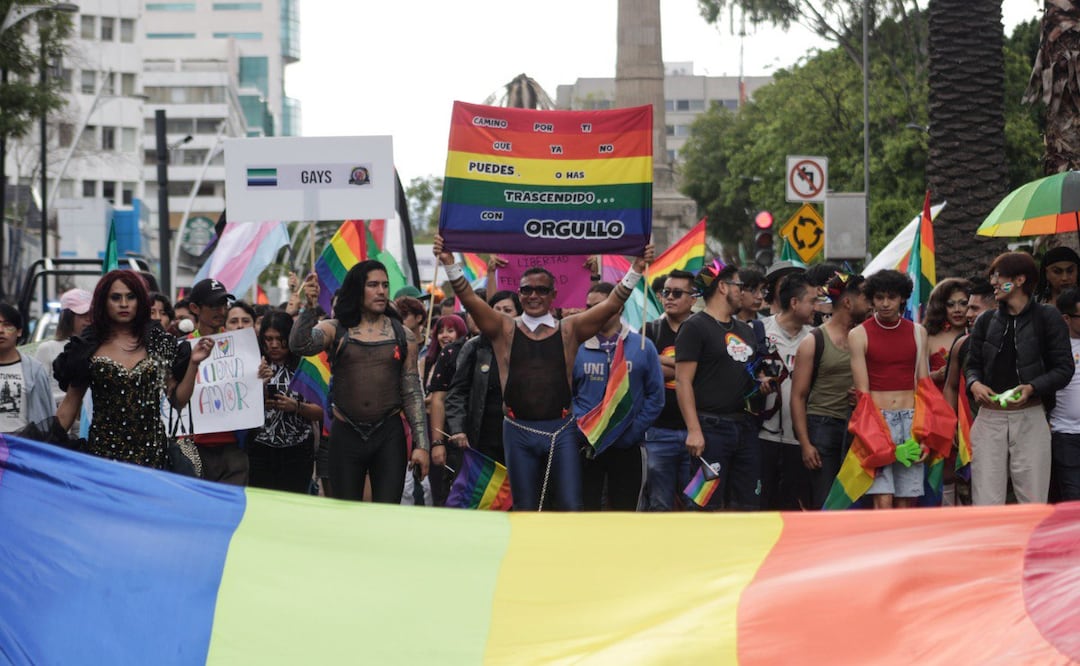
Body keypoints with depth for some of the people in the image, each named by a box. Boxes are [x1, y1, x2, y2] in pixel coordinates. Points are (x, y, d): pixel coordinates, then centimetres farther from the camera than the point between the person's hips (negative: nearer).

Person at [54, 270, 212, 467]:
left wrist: (193, 363, -5)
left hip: (151, 451, 1)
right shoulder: (88, 348, 5)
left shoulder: (160, 344, 7)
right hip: (103, 450, -1)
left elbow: (178, 401, 6)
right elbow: (70, 404, 8)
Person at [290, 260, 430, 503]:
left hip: (389, 436, 0)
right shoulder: (335, 330, 3)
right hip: (345, 435, 0)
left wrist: (421, 444, 1)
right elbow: (299, 345, -16)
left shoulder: (402, 336, 7)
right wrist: (309, 307, -29)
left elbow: (413, 392, 6)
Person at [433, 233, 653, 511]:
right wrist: (450, 263, -14)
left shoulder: (569, 331, 7)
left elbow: (611, 304, 0)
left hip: (561, 430, -1)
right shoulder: (505, 330, 6)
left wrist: (636, 269, -10)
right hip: (519, 430, 1)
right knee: (525, 510, 8)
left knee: (570, 507, -4)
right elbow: (469, 299, -3)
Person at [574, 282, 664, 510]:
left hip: (627, 448, 0)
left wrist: (633, 432, -8)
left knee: (625, 509, 7)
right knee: (587, 507, 1)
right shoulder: (579, 347, 3)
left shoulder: (643, 347, 2)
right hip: (586, 447, 0)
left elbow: (655, 397, 1)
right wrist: (580, 426, -11)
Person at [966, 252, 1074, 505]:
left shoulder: (1047, 318, 0)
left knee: (1033, 500, -1)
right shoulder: (986, 322, 12)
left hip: (1030, 418, -3)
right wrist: (974, 384, -7)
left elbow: (1064, 368, -2)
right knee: (986, 501, -1)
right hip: (990, 416, 3)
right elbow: (973, 365, 16)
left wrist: (1032, 387, -18)